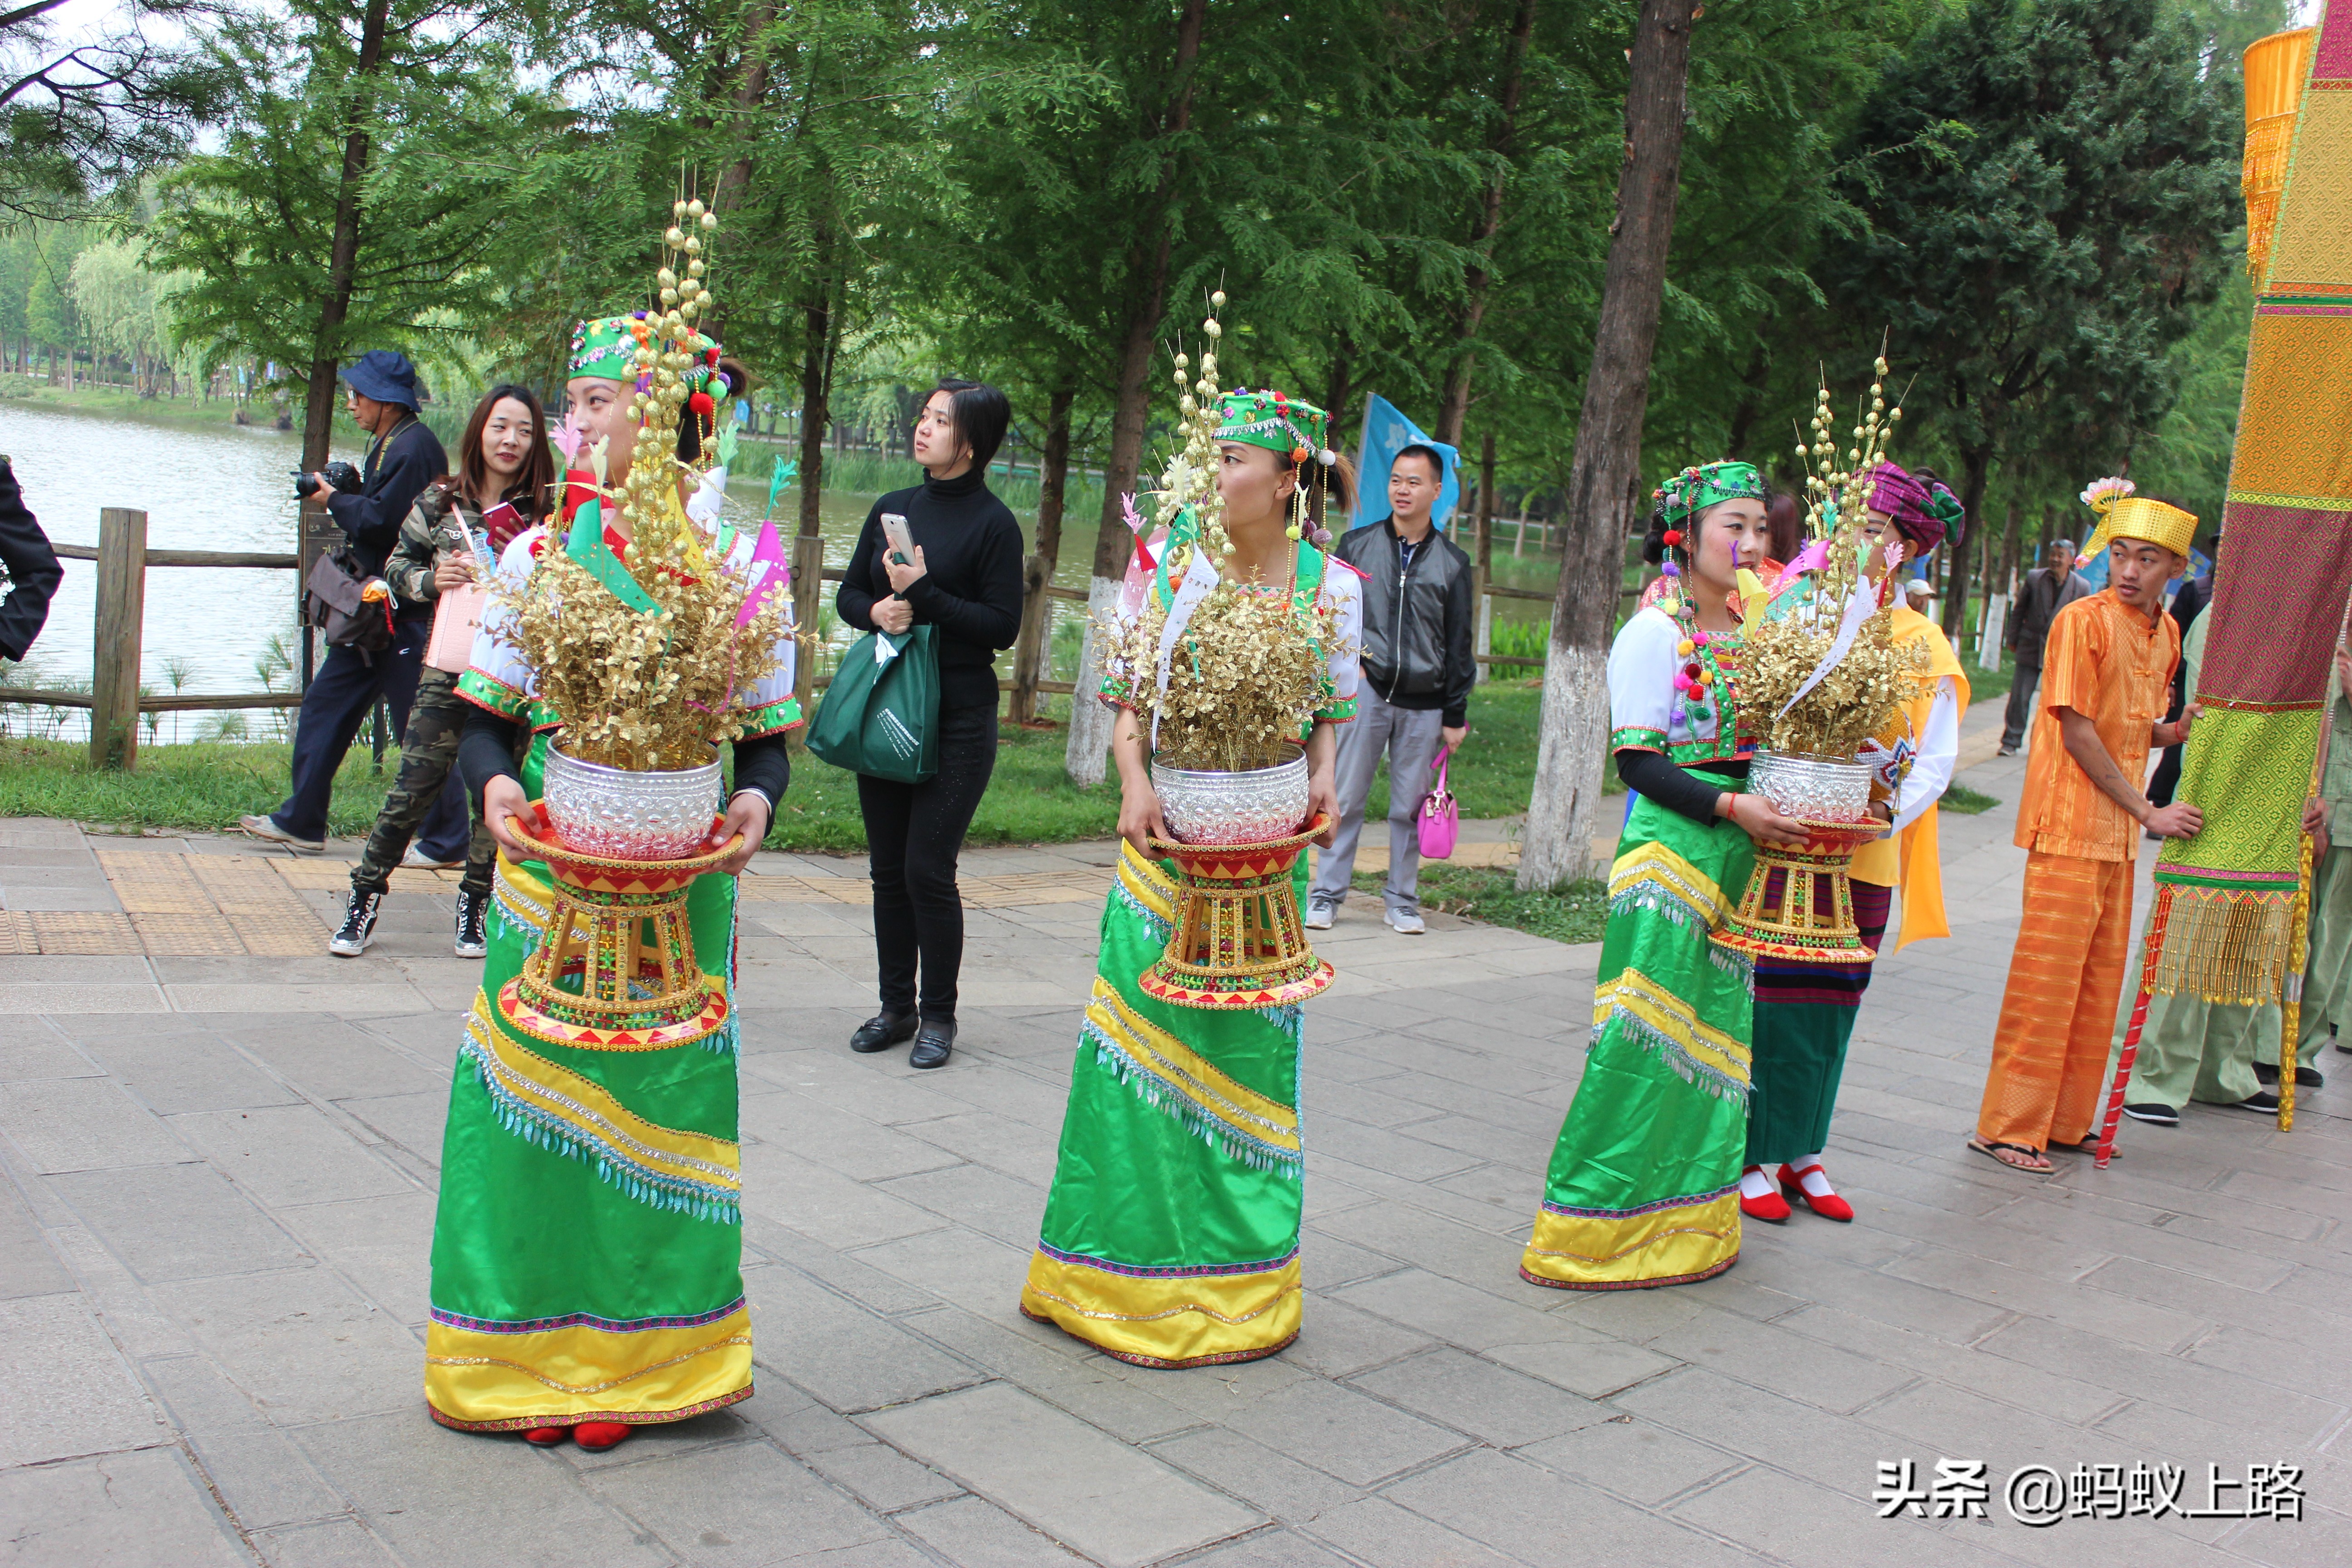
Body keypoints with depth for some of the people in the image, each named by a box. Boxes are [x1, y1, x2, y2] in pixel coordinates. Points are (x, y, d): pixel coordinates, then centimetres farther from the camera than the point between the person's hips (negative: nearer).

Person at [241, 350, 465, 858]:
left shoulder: (415, 448, -16)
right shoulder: (387, 444, 16)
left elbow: (382, 522, -22)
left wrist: (335, 501, -7)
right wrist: (345, 495, 4)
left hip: (405, 618, -11)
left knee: (422, 730, -4)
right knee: (324, 706, 14)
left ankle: (446, 842, 5)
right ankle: (300, 822, 22)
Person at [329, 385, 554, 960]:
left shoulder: (547, 511, 0)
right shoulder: (440, 501, 5)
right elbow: (397, 566, 13)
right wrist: (430, 580, -7)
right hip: (448, 671, 1)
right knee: (413, 787, 1)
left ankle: (476, 902, 23)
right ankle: (366, 894, 17)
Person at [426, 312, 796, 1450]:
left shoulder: (735, 565, 1)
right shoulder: (536, 554, 4)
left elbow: (770, 734, 4)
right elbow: (485, 720, 7)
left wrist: (756, 801, -15)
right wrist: (493, 784, -13)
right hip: (551, 875, 1)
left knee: (654, 1103, 6)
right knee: (541, 1099, 5)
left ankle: (633, 1357, 22)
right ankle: (534, 1351, 23)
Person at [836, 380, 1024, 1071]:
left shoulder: (993, 523, -6)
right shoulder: (892, 509, 11)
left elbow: (1003, 627, -10)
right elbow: (848, 593, 16)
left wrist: (923, 595, -15)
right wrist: (877, 610, -6)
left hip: (959, 718, -6)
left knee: (928, 869, -7)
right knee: (887, 868, 10)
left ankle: (939, 1016, 9)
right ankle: (897, 1007, 22)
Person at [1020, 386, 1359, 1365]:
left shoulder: (1331, 587, -2)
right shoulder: (1167, 556, -1)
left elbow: (1327, 713, 10)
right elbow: (1127, 693, 3)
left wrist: (1323, 780, -9)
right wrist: (1134, 783, -12)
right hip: (1167, 837, 0)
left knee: (1244, 1053, 5)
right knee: (1141, 1039, 3)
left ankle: (1231, 1282, 22)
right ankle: (1127, 1270, 21)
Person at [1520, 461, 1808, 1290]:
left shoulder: (1750, 632, 11)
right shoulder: (1655, 632, -9)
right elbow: (1637, 761, -13)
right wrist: (1731, 806, -19)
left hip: (1738, 853, 7)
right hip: (1669, 854, -7)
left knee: (1715, 1036, 11)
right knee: (1646, 1040, -6)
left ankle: (1688, 1218, 22)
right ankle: (1601, 1224, 6)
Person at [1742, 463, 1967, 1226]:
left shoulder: (1922, 642, 6)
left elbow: (1937, 756, 2)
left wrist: (1892, 809, -16)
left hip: (1862, 857, 2)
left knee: (1828, 1009, 10)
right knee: (1767, 1003, -2)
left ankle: (1801, 1154, 23)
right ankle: (1751, 1156, 10)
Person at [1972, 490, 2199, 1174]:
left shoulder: (2166, 632, 11)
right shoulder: (2082, 620, -12)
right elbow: (2078, 733, -14)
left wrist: (2177, 731, -1)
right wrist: (2148, 812, -11)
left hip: (2120, 829, 8)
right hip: (2069, 823, -8)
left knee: (2101, 978, 11)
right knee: (2046, 976, -6)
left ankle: (2065, 1119, 21)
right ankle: (2007, 1125, 1)